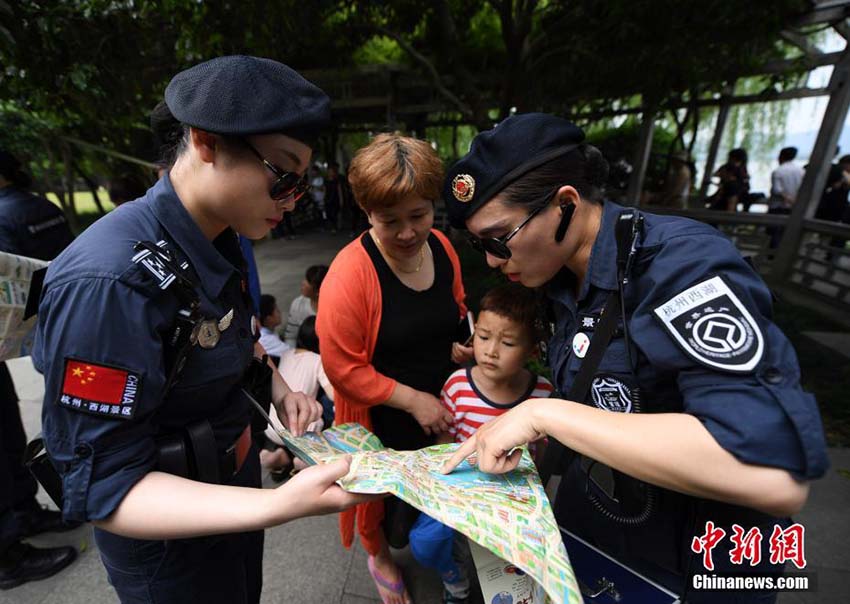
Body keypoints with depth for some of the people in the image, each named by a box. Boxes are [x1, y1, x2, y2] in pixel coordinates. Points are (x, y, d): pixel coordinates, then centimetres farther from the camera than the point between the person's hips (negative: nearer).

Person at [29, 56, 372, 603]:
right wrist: (281, 505, -40)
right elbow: (101, 488, -28)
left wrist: (278, 388, -7)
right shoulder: (109, 282, -33)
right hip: (169, 545, -6)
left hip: (233, 487, 7)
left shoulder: (222, 244, -7)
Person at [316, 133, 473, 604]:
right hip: (383, 419, -5)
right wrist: (412, 399, -21)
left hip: (440, 407, 6)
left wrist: (454, 347, -8)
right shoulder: (351, 273, -28)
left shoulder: (441, 247, -8)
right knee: (388, 496, 22)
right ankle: (379, 557, 57)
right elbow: (343, 368, -23)